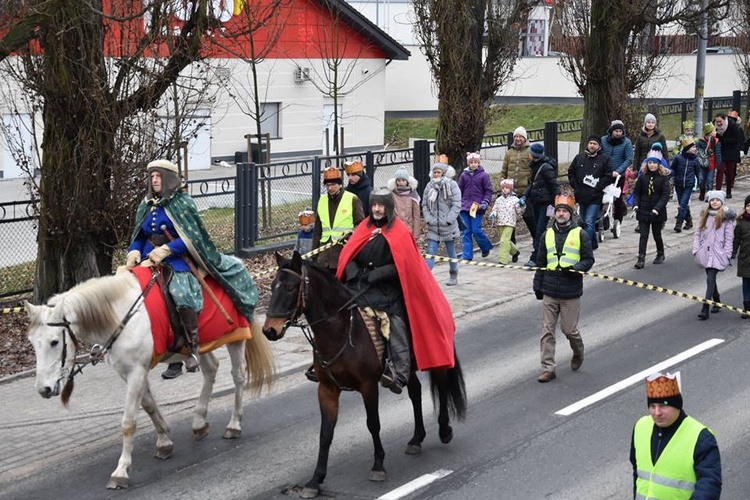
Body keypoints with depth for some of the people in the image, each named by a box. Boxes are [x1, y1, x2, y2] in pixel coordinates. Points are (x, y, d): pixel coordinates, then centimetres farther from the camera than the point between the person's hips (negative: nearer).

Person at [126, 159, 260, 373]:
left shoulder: (182, 203, -1)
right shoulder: (146, 206, 17)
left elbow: (191, 237, -9)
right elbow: (139, 237, 19)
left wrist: (165, 250, -19)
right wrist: (134, 252, -3)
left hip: (177, 258, -7)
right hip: (149, 257, 7)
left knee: (181, 293, -31)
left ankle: (193, 347, -24)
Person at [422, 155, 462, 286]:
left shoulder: (452, 185, -8)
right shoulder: (430, 186, 4)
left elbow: (456, 205, -11)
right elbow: (424, 205, 8)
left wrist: (448, 220, -16)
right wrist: (428, 219, -5)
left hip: (448, 226, -2)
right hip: (433, 227, 3)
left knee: (451, 253, 12)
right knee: (430, 253, -3)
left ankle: (454, 277, 27)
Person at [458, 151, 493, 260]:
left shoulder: (483, 175, -1)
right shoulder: (464, 175, 8)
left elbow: (488, 191, 2)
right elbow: (459, 191, 15)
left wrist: (485, 202, -10)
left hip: (477, 207, -3)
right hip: (465, 207, 3)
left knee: (476, 230, -7)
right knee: (466, 232, 3)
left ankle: (486, 247, 18)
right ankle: (466, 255, 6)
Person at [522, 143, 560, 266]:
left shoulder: (546, 168, -16)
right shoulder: (536, 166, 11)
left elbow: (555, 186, -16)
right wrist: (525, 195, 7)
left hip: (545, 203, -10)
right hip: (537, 203, 10)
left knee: (540, 230, -11)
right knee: (538, 230, 12)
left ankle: (534, 258, -13)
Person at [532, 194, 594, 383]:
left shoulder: (580, 234, -1)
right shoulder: (548, 235, 10)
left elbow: (589, 259, 0)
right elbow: (541, 262, 16)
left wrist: (575, 268, -19)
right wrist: (537, 285, 14)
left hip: (571, 292, -3)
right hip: (550, 291, 3)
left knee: (569, 329, 2)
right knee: (547, 330, 1)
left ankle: (578, 353, 34)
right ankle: (548, 368, 6)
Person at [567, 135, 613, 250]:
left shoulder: (605, 159, -2)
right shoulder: (579, 157, 9)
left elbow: (608, 176, -5)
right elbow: (571, 172, 16)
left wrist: (597, 187, -13)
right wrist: (574, 185, 4)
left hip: (595, 198, -5)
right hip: (581, 196, 5)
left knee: (589, 222, -14)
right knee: (585, 222, 15)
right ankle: (593, 244, 31)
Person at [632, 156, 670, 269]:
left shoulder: (663, 178, -5)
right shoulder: (642, 177, 2)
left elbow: (665, 195, -9)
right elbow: (636, 192, 8)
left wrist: (657, 209, -19)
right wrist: (636, 204, -7)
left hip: (658, 212, -1)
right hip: (643, 211, 1)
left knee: (657, 234, 11)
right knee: (643, 235, -4)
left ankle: (660, 254, 33)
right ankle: (641, 258, -7)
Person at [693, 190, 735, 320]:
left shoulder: (726, 217, -4)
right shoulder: (705, 215, 10)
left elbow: (729, 238, -4)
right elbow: (697, 234, 12)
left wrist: (726, 255, -9)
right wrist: (696, 250, 3)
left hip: (717, 254, -5)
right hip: (705, 252, 5)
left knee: (710, 279, -13)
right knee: (711, 279, 16)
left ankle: (705, 309, -16)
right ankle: (717, 302, 35)